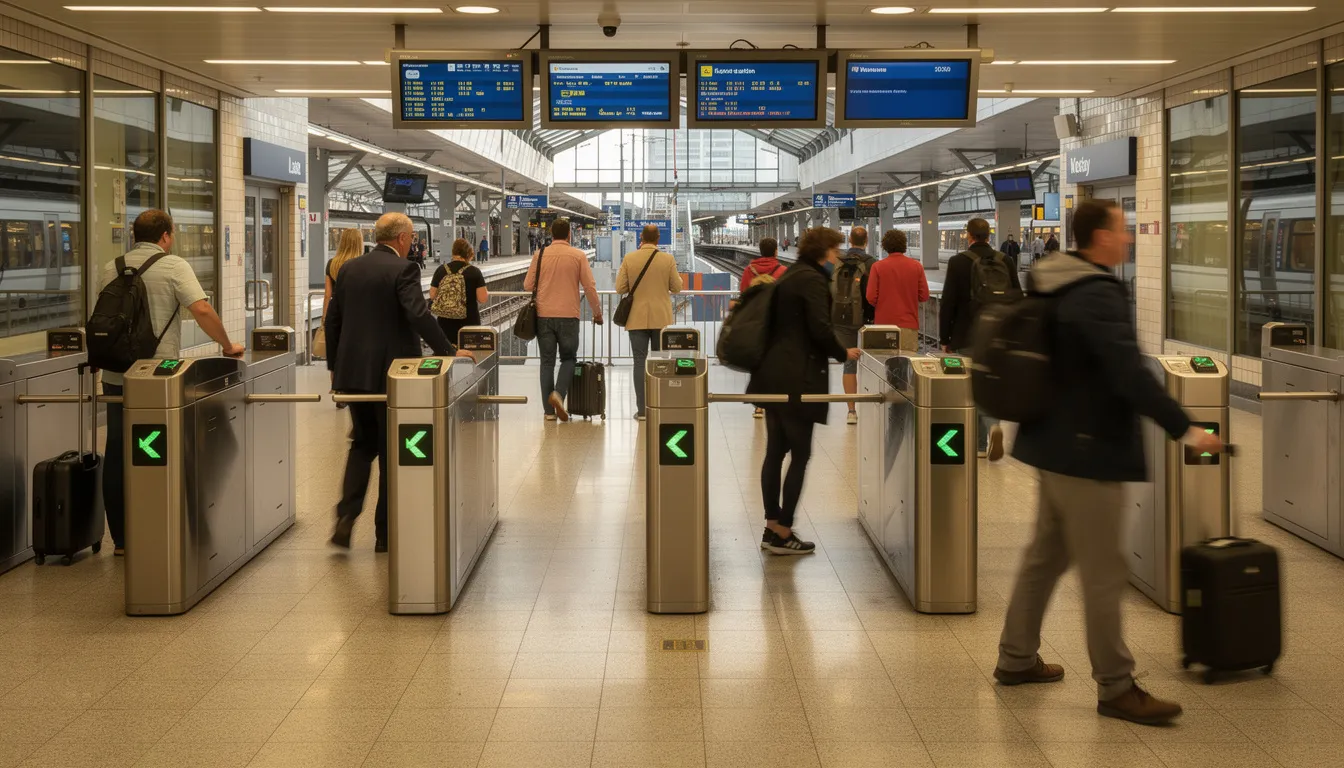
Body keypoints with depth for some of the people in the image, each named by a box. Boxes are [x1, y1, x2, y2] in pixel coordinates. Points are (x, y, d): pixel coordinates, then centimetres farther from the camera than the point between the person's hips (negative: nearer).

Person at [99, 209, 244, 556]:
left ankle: (121, 539, 12)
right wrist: (227, 346, -5)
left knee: (117, 455, 8)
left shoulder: (111, 270, 9)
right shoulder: (174, 266, -5)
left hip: (115, 375, 4)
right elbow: (202, 310, -16)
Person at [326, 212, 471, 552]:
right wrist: (447, 350, -18)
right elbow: (419, 316, -22)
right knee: (391, 451, 6)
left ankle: (346, 517, 1)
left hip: (353, 371, 5)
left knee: (362, 443, 19)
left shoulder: (349, 269, 8)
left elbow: (333, 320, 11)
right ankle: (386, 533, 11)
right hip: (391, 372, -5)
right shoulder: (403, 269, -10)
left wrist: (335, 366, 18)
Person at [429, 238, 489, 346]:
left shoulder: (441, 270, -1)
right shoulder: (474, 271, -7)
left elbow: (432, 295, 4)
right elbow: (483, 298, -11)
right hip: (469, 321, -2)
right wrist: (487, 292, 10)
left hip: (446, 322, 2)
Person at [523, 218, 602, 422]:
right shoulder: (578, 256, -2)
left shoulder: (540, 255, 2)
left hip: (544, 315, 2)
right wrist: (597, 312, 11)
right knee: (568, 358, 11)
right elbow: (590, 287, -1)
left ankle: (549, 410, 6)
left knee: (547, 361, 7)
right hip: (568, 315, -2)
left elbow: (528, 285, 4)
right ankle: (558, 393, -14)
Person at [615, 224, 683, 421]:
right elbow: (676, 288, 0)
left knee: (640, 362, 2)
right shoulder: (668, 259, -5)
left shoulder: (629, 259, -5)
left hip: (637, 319, 0)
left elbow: (620, 288, -4)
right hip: (661, 318, 0)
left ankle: (642, 410, -1)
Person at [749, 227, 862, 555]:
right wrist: (843, 353, -3)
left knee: (775, 451, 11)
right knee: (800, 454, -3)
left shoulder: (789, 276, 16)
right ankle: (783, 534, -1)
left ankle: (772, 529, 14)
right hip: (797, 377, -9)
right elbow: (820, 329, -19)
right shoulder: (813, 279, -11)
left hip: (772, 374, 9)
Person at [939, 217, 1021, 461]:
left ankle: (980, 443, 2)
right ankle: (992, 426, -6)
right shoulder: (1006, 262, 2)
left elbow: (948, 303, -7)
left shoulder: (958, 262, -8)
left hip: (968, 337, -3)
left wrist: (945, 338, 1)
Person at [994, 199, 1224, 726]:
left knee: (1046, 555, 18)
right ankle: (1115, 688, 2)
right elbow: (1131, 376, -27)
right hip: (1088, 451, -10)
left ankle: (1016, 659, 27)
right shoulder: (1099, 296, -20)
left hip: (1053, 443, 10)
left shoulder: (1053, 287, 9)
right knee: (1103, 574, -4)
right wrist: (1186, 431, -23)